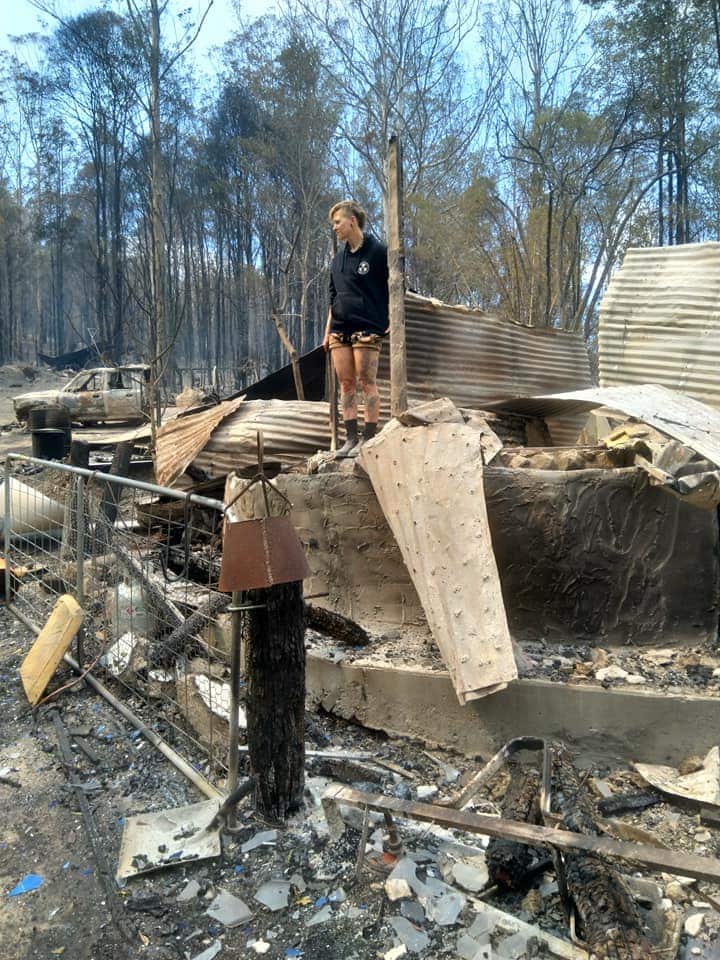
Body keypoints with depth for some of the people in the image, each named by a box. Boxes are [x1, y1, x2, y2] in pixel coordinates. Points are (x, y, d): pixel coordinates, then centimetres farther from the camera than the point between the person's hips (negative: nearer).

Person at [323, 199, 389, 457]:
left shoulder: (378, 252, -3)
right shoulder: (338, 257, 17)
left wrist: (391, 321, -7)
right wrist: (328, 330, 17)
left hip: (367, 329, -6)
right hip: (339, 330, 7)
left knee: (367, 383, -6)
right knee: (346, 383, 5)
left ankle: (368, 439, -1)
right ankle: (351, 438, 10)